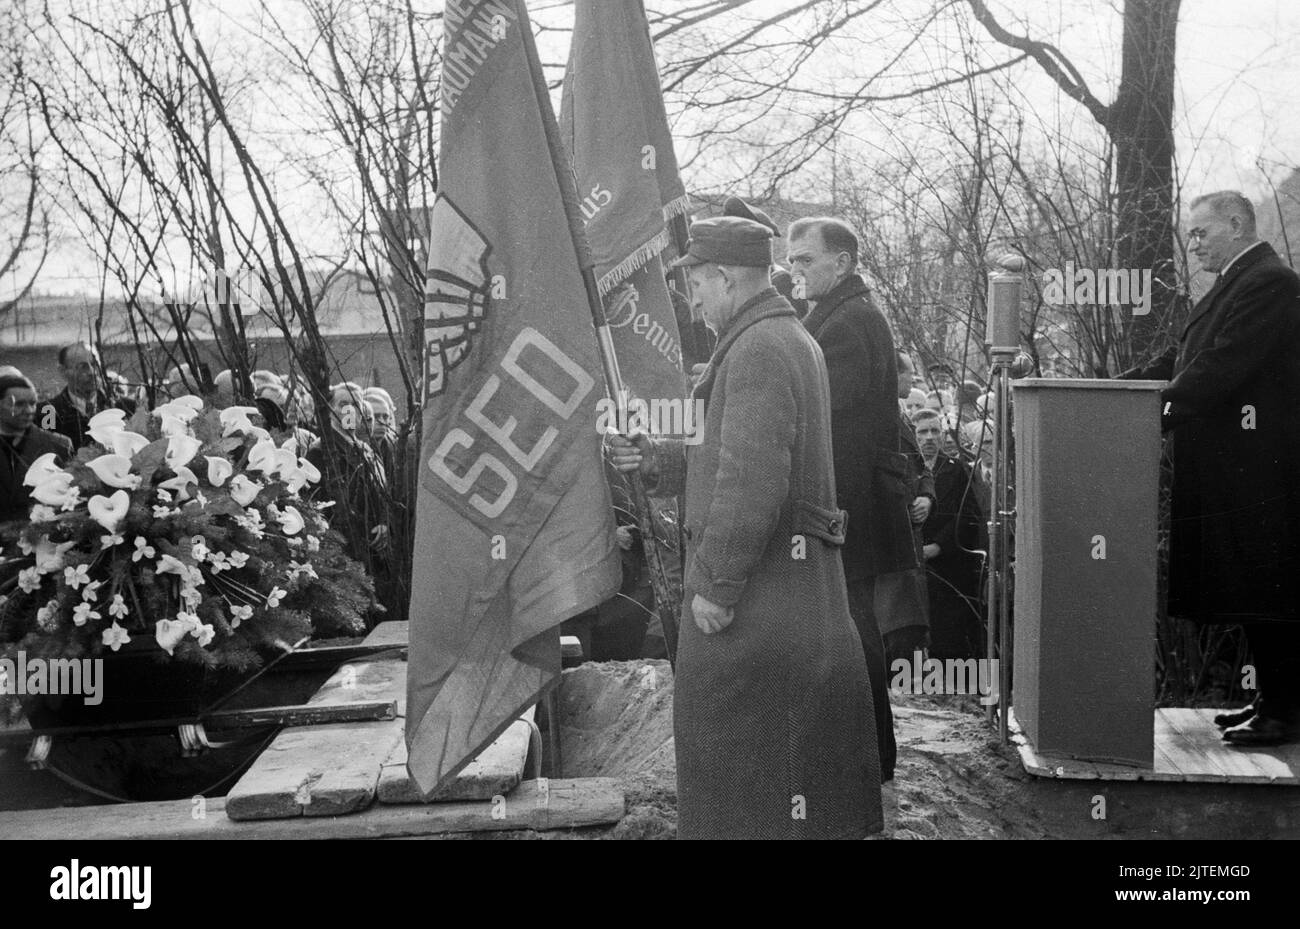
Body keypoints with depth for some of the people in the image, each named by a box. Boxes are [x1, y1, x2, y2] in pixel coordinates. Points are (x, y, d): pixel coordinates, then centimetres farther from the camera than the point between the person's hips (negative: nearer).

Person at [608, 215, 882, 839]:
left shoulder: (758, 348, -17)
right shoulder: (793, 340, 16)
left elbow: (752, 478, -25)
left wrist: (715, 584, -21)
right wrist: (654, 461, 9)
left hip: (758, 587, -10)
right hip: (799, 578, 10)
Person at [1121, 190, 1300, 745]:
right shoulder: (1236, 284, 20)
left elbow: (1219, 368, -22)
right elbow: (1182, 360, 17)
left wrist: (1157, 415, -23)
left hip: (1255, 466, -10)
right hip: (1229, 467, 10)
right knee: (1248, 592, 13)